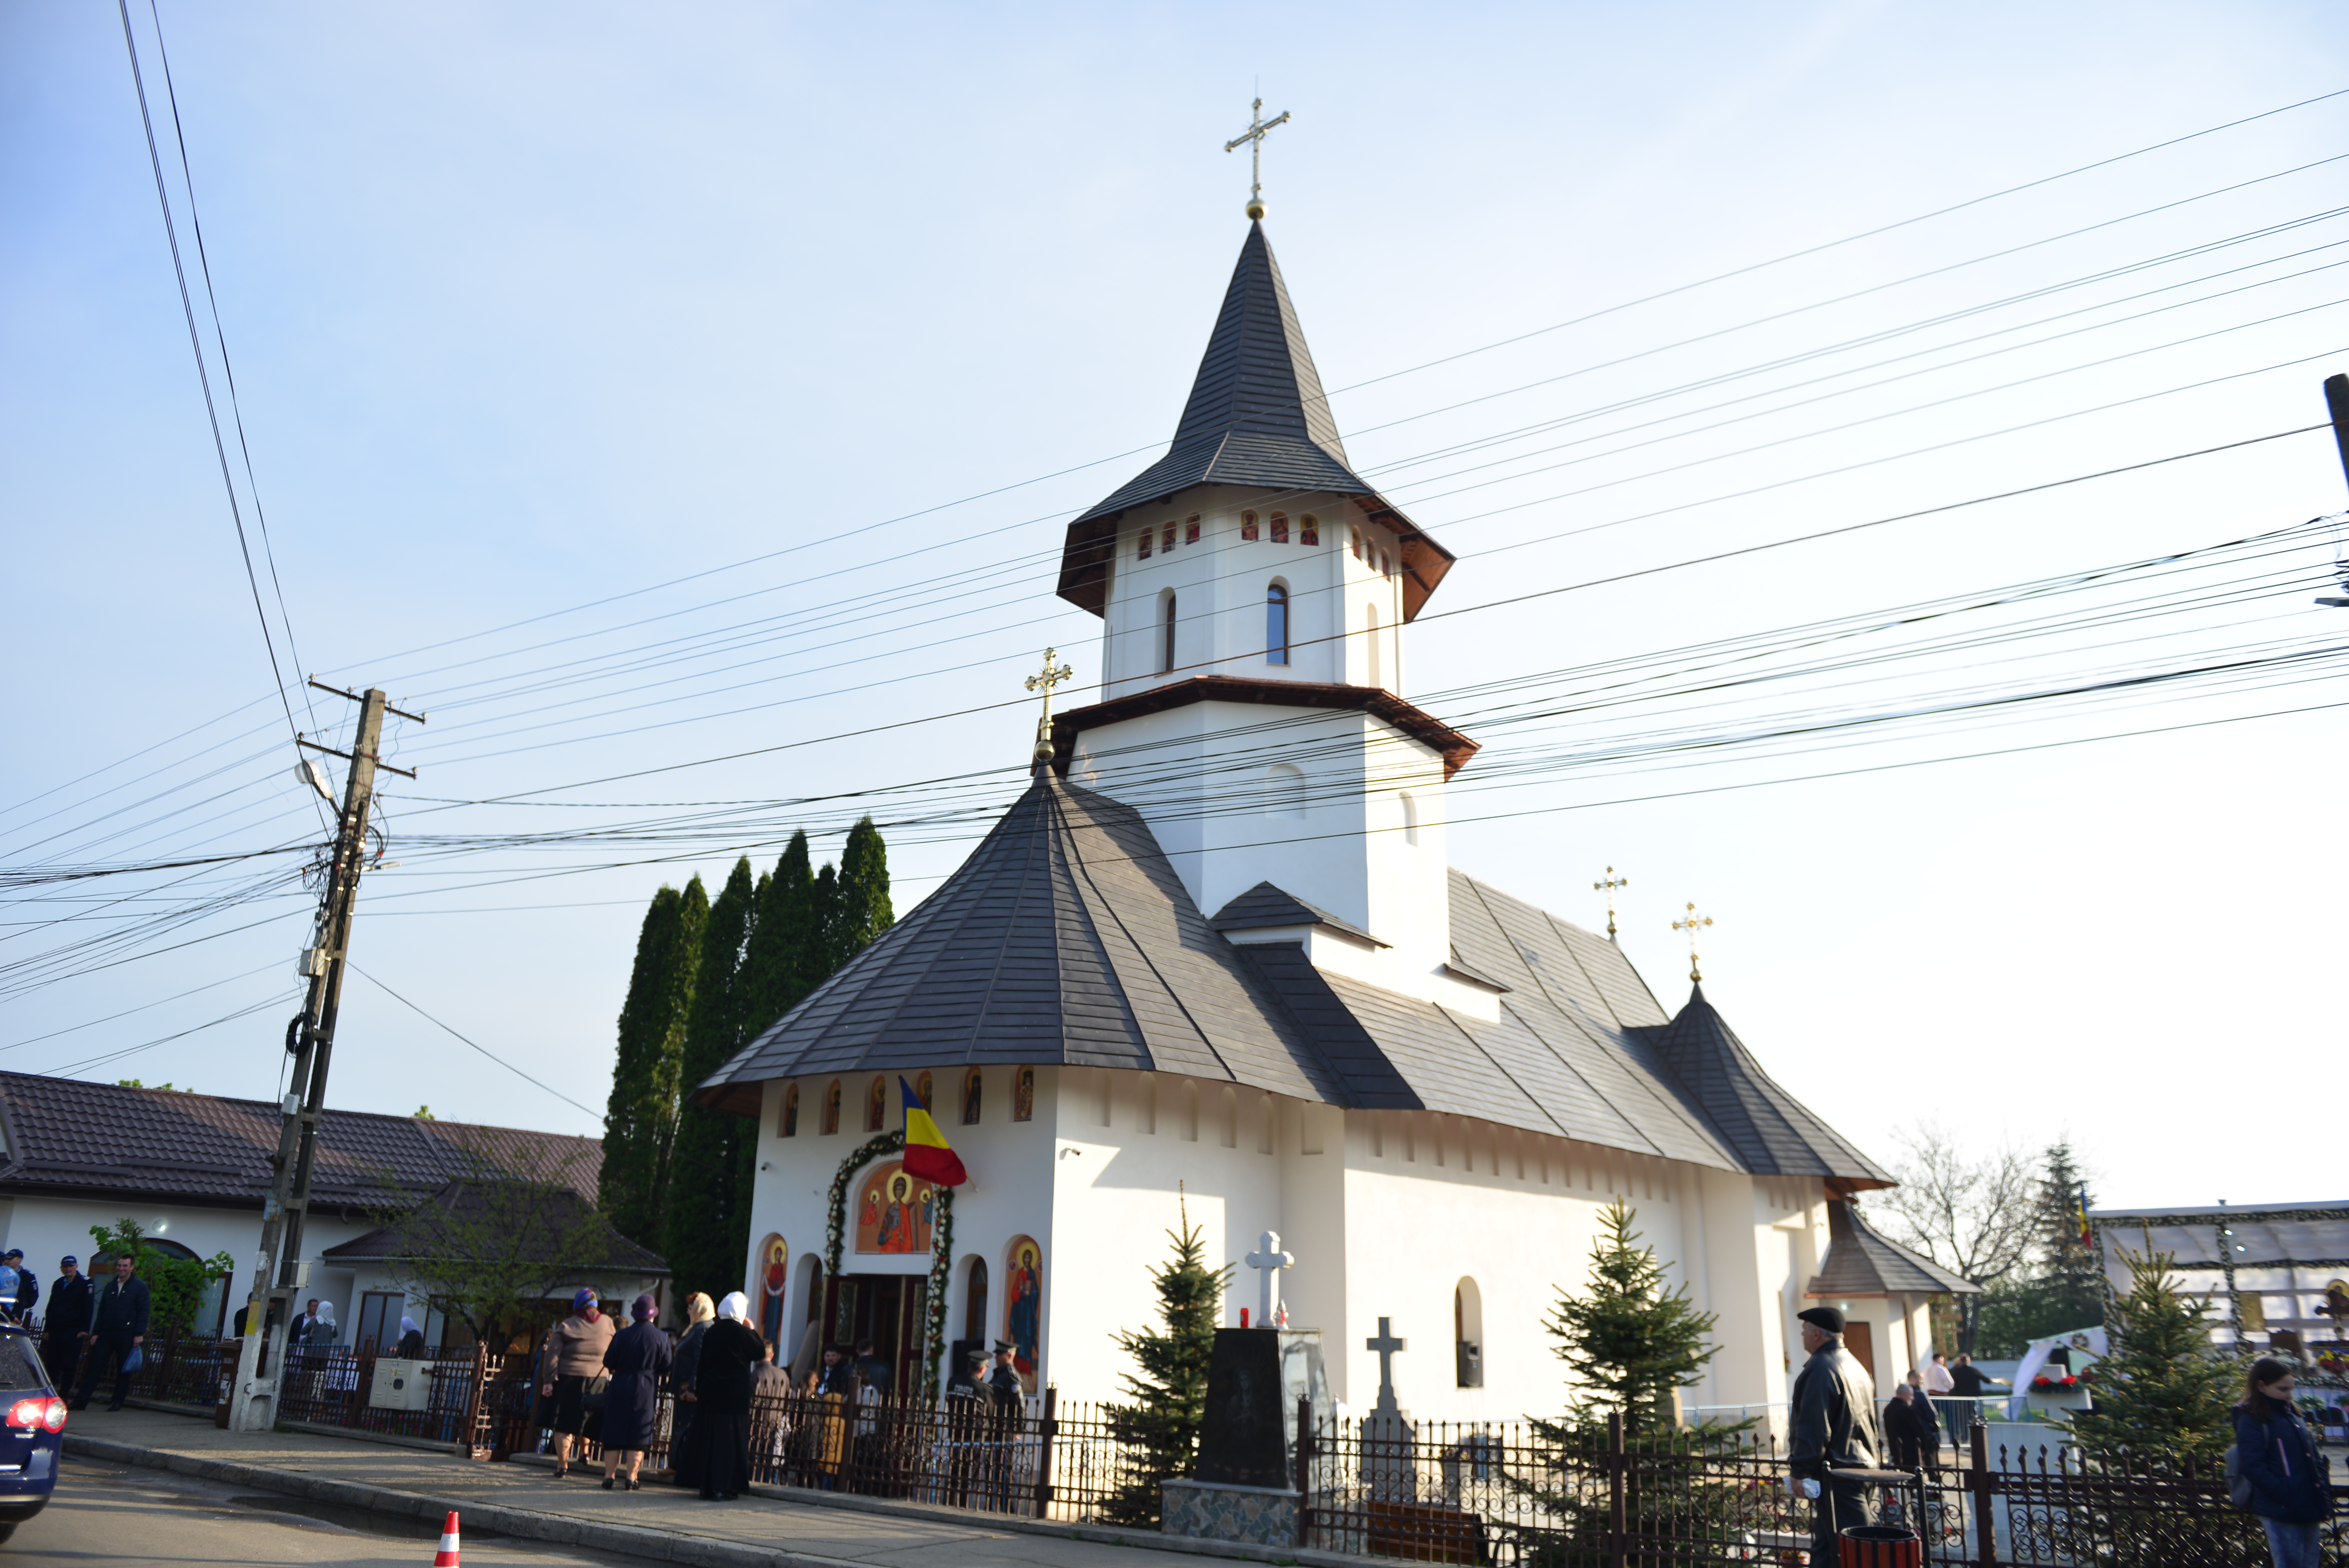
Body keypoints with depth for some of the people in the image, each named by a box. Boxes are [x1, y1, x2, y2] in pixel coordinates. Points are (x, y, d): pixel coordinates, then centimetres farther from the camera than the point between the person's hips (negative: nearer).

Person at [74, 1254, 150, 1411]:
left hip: (126, 1335, -4)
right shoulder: (110, 1286, 15)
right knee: (94, 1366, -1)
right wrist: (95, 1333, 9)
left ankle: (117, 1402, 9)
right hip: (106, 1333, 5)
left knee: (123, 1370, 2)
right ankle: (81, 1401, 2)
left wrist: (139, 1334, -13)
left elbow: (143, 1313, -5)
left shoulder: (140, 1287, -1)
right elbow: (101, 1311, 17)